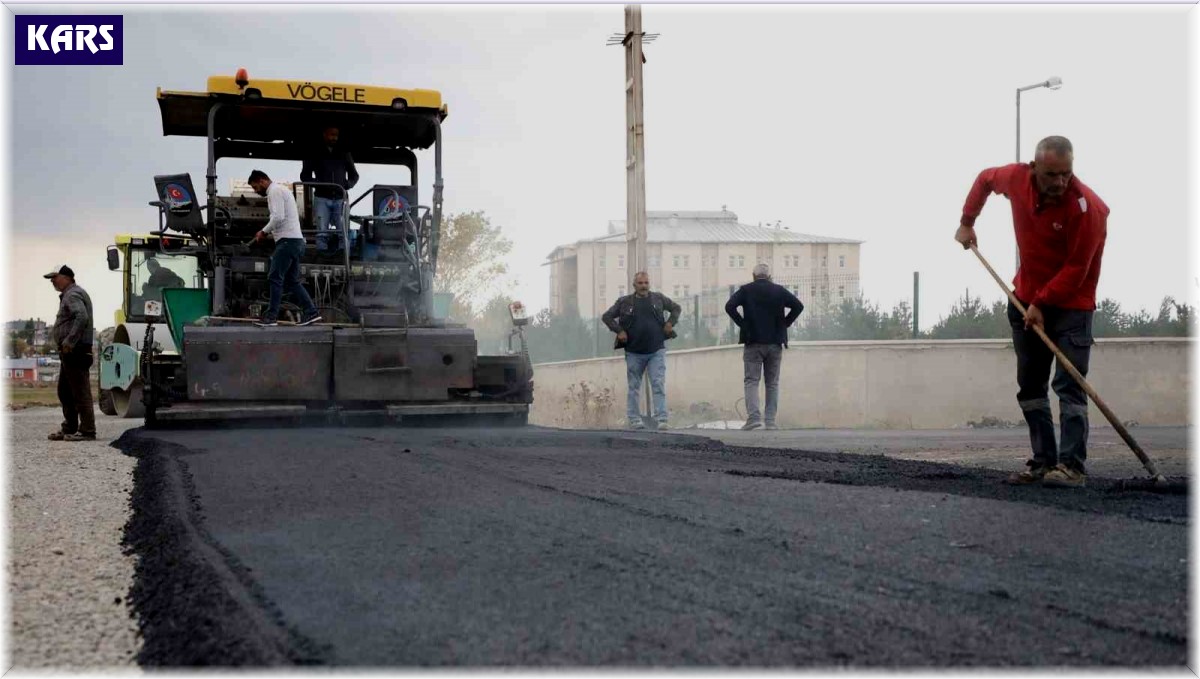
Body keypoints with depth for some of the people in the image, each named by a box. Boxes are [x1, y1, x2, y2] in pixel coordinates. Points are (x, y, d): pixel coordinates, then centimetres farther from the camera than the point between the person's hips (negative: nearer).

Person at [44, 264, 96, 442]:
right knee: (64, 391, 16)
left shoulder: (73, 295, -12)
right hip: (69, 353, 11)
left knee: (80, 392, -9)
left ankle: (87, 430, -7)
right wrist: (66, 343, 15)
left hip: (76, 351, -11)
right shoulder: (68, 295, 22)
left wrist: (69, 341, -27)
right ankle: (69, 429, 22)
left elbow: (82, 317, -28)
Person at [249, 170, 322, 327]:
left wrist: (264, 232, -10)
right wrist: (269, 232, 19)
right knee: (292, 280, 11)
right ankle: (311, 312, 7)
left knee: (275, 278, -8)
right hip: (295, 240, 10)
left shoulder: (275, 191, -8)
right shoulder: (281, 189, 24)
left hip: (288, 241, -10)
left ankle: (271, 316, -8)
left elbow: (278, 217, -21)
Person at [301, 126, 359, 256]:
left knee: (342, 232, -6)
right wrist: (318, 183, -7)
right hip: (322, 198, -1)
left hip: (340, 198, 1)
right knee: (322, 232, -9)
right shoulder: (315, 153, 11)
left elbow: (354, 175, 20)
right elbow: (304, 175, 10)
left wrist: (347, 185, -1)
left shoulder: (344, 153, 15)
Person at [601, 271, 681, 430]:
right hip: (634, 353, 0)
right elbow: (606, 317, 8)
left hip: (657, 351, 0)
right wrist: (619, 331, -5)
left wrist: (670, 323, 4)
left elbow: (676, 308, 20)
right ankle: (634, 420, 16)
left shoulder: (658, 298, 7)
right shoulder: (624, 302, 3)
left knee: (659, 386, -8)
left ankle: (662, 420, -11)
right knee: (634, 388, 7)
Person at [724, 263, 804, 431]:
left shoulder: (746, 290, 1)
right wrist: (785, 323, 4)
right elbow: (798, 306, -2)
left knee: (751, 381, -1)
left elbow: (729, 306, -12)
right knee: (772, 383, 8)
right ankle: (771, 421, 4)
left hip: (753, 342, -2)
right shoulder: (779, 290, 6)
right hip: (775, 342, 2)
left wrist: (742, 323, -3)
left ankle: (754, 418, -17)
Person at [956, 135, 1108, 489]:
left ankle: (1071, 466, -13)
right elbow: (985, 179, 15)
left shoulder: (1086, 206, -24)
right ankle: (1043, 461, 16)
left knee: (1069, 386, -13)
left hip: (1071, 304, -6)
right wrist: (967, 221, 14)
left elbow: (1076, 270, -22)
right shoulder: (1016, 178, -9)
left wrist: (1042, 303, -20)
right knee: (1029, 384, 9)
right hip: (1026, 299, 6)